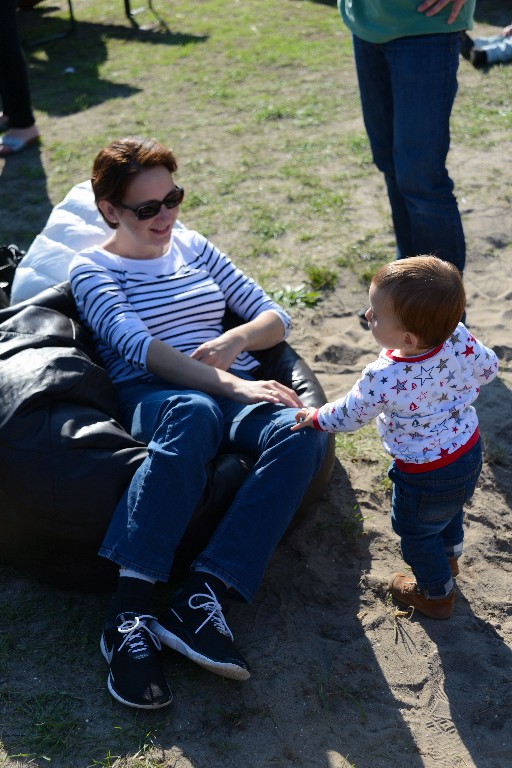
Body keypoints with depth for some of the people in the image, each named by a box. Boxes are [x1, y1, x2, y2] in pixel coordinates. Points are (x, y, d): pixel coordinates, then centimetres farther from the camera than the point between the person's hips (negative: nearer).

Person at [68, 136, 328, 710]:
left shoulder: (194, 247, 22)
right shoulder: (92, 269, 8)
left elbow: (275, 317, 18)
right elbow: (138, 346, -11)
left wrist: (234, 341, -5)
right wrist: (227, 383, -22)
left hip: (236, 390, 5)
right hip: (151, 398, -4)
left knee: (302, 435, -31)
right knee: (194, 414, -42)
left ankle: (200, 600, -37)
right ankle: (129, 612, -42)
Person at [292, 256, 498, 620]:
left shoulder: (384, 379, -36)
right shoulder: (459, 338, -22)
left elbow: (349, 415, -18)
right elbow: (488, 368, -2)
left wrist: (316, 417, 3)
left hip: (427, 476, -7)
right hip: (470, 451, 7)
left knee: (416, 532, 22)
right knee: (449, 511, 35)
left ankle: (437, 595, 45)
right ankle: (449, 558, 63)